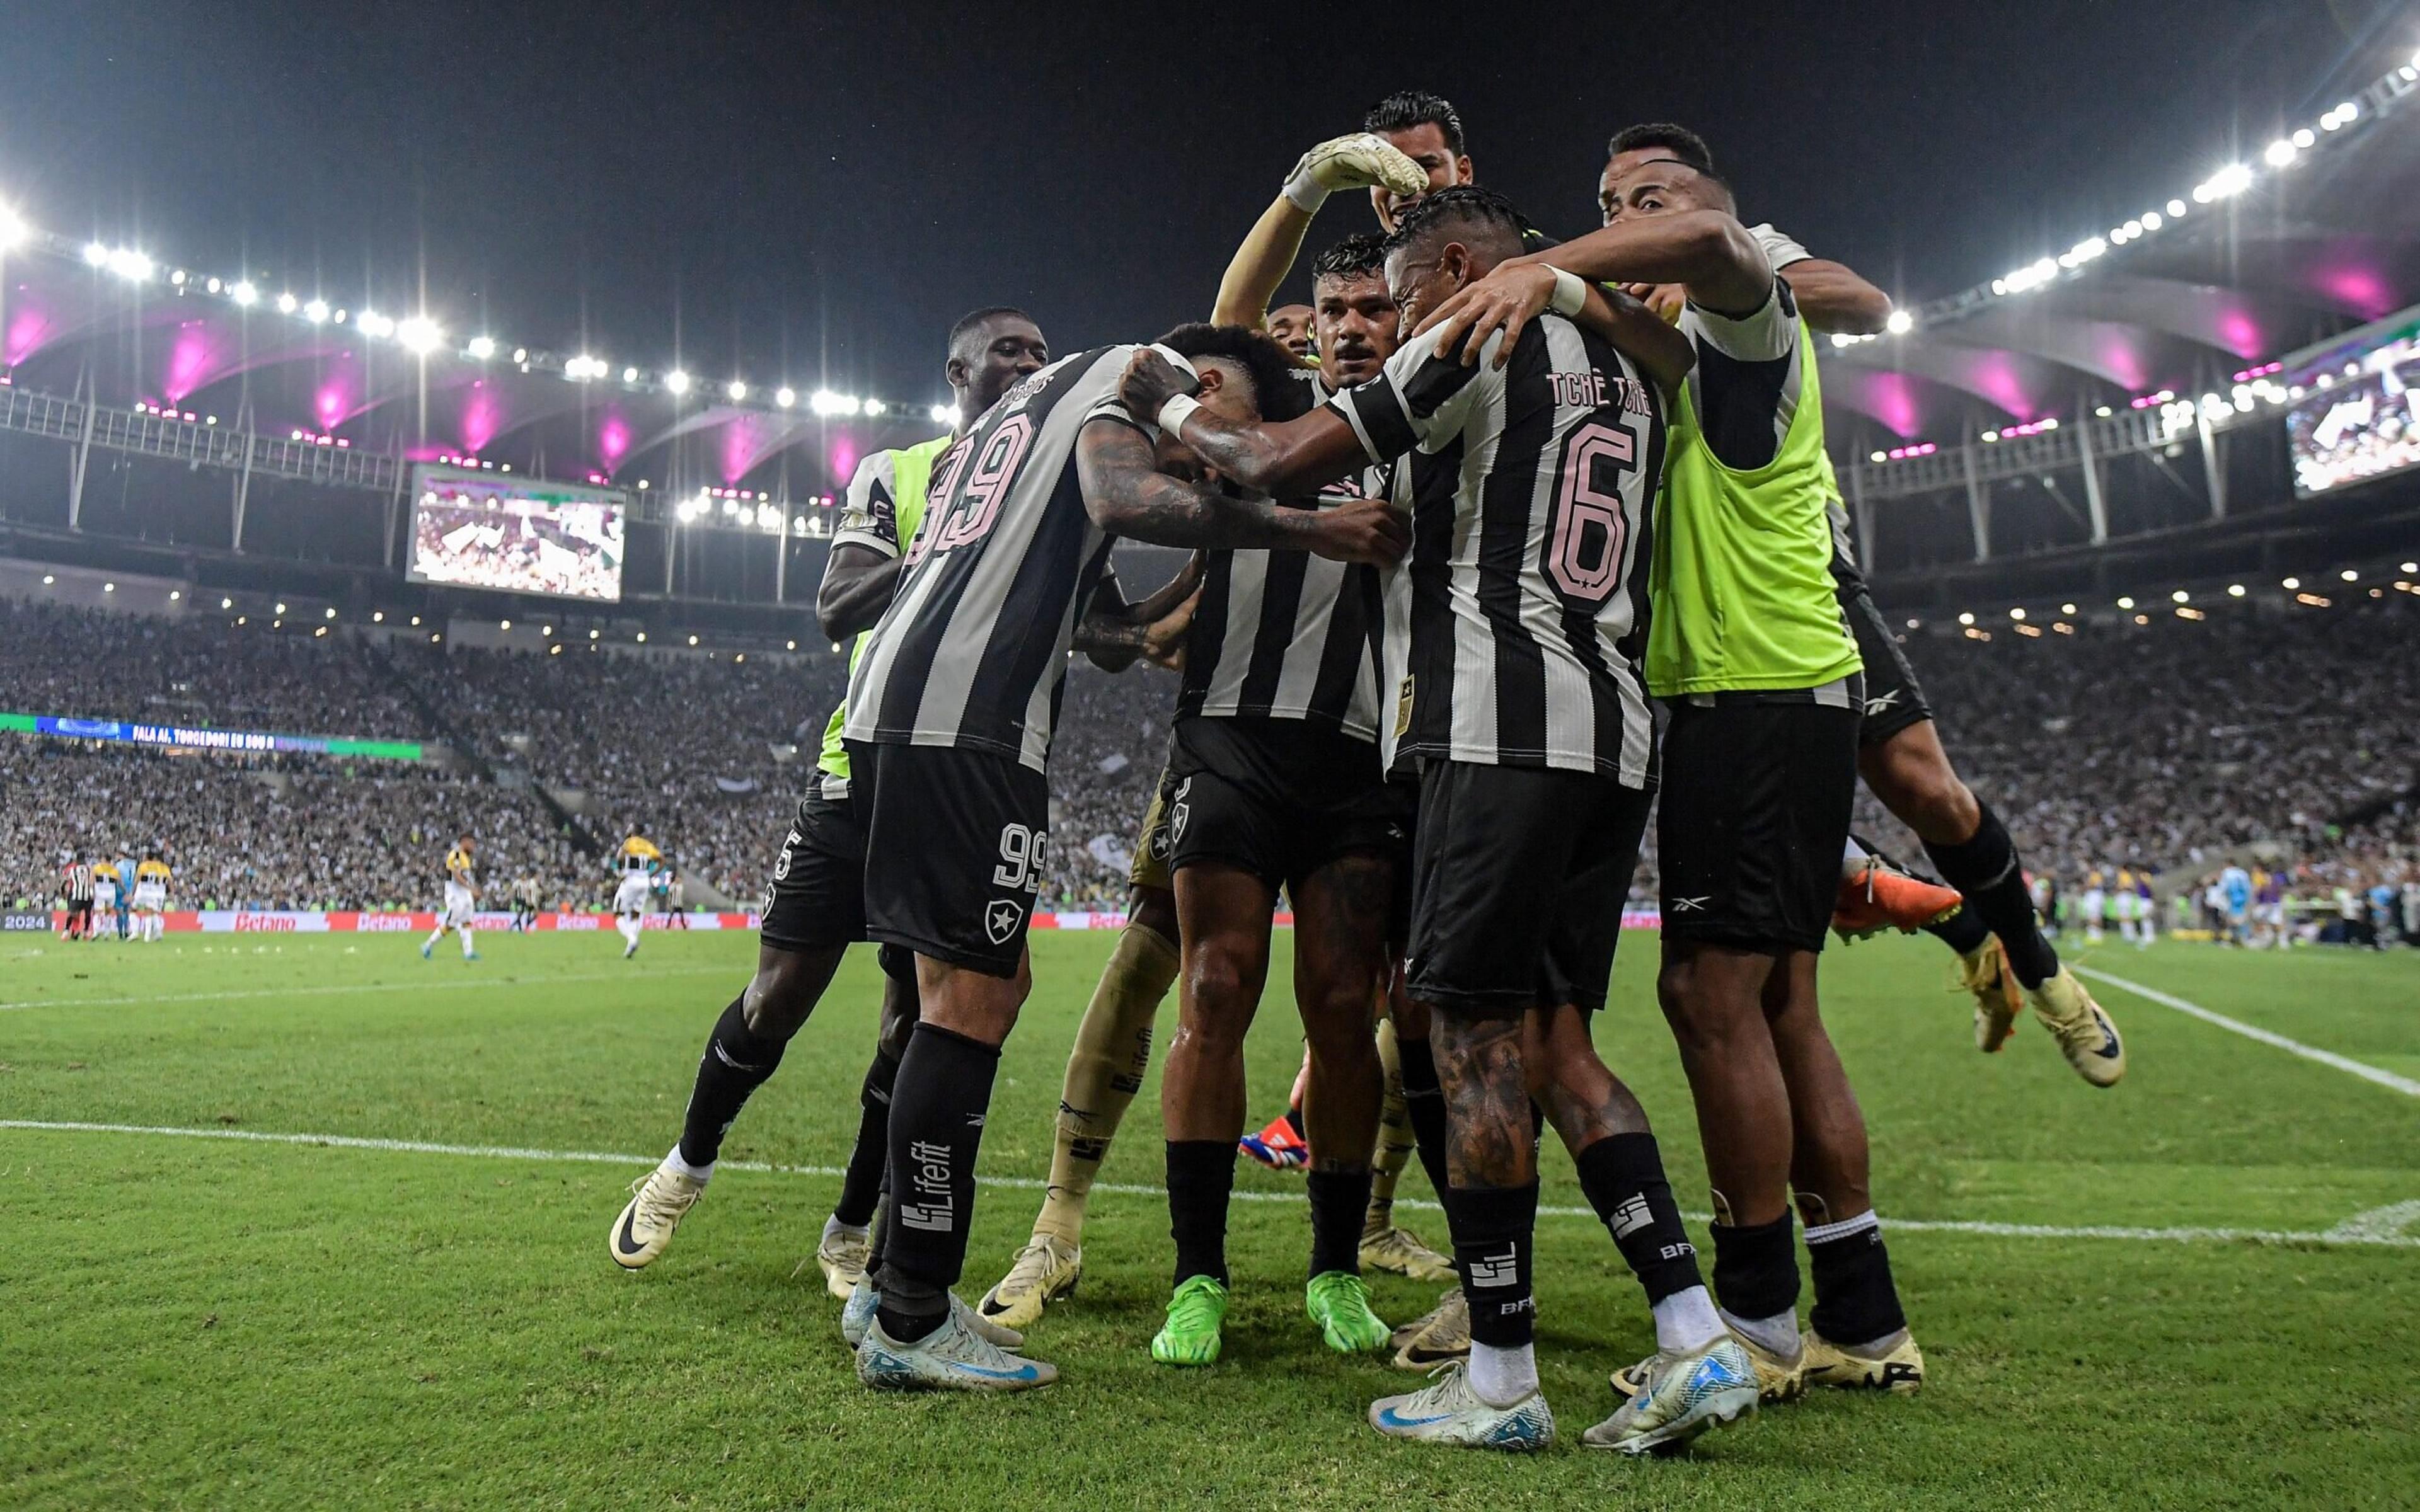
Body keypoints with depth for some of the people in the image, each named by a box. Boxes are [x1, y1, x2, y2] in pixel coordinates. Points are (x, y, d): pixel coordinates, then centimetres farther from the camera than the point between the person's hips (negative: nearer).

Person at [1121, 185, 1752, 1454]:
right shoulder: (1626, 373, 24)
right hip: (1615, 733, 8)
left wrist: (1169, 406, 18)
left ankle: (1501, 1382, 5)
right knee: (1554, 1039, 10)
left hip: (1504, 726, -8)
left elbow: (1275, 464, 1)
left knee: (1477, 1032, -3)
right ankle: (1699, 1345, 6)